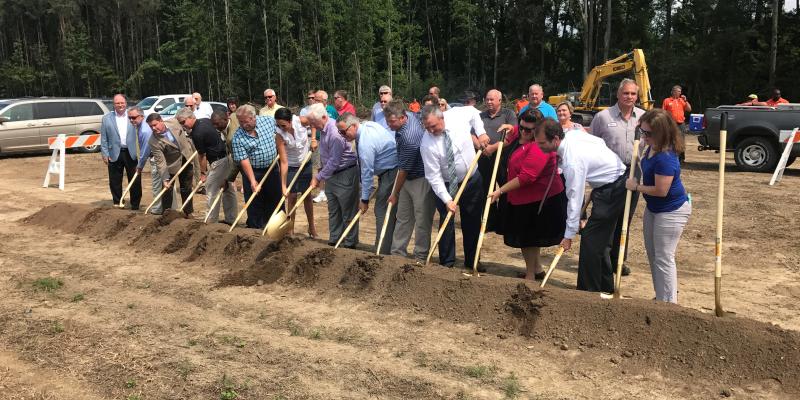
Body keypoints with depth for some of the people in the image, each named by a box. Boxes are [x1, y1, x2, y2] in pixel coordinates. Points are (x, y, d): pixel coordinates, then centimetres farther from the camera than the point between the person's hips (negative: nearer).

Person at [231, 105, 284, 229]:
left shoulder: (269, 121, -8)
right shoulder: (238, 138, -15)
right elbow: (244, 160, -18)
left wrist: (283, 156, 0)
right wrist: (252, 181, -25)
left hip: (272, 169, 3)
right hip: (253, 172, -3)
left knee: (276, 200, 12)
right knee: (254, 204, 2)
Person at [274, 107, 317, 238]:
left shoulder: (301, 121, -25)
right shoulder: (280, 135, -28)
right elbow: (284, 162, -28)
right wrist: (283, 186, -30)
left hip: (305, 163, 2)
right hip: (291, 166, -2)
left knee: (307, 195, 8)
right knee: (292, 196, -3)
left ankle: (311, 226, 21)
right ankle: (291, 228, 7)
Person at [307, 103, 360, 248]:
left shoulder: (335, 133, -26)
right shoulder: (323, 129, 4)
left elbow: (334, 162, -25)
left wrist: (318, 177, -16)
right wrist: (321, 175, 16)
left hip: (345, 175, -10)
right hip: (330, 174, 10)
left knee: (348, 213, 0)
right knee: (333, 211, 16)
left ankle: (349, 244, 8)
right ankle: (334, 241, 25)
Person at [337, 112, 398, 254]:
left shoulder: (365, 143, -25)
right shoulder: (367, 124, 3)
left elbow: (367, 172, -20)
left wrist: (364, 199, -12)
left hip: (391, 172, -10)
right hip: (392, 169, 10)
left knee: (382, 211, -9)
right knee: (389, 211, 13)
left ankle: (382, 253, -6)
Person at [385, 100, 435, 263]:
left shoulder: (409, 137, -30)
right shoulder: (409, 114, -3)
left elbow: (404, 170, -20)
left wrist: (395, 194, -8)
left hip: (421, 180, -10)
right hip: (408, 178, 10)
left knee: (422, 220, -2)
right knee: (403, 217, 12)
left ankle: (421, 257, 7)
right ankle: (397, 252, 18)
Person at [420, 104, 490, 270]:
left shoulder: (458, 117, -17)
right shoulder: (427, 144, -24)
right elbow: (433, 176, -22)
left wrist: (481, 133, -3)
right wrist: (447, 199, -28)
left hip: (472, 180, 3)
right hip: (446, 185, -3)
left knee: (472, 224, 11)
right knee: (446, 224, -2)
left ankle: (472, 262, 25)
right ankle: (447, 264, 11)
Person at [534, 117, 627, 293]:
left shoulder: (572, 161, -29)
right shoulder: (572, 134, -4)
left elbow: (575, 198, -26)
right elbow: (600, 141, 14)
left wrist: (569, 235, -21)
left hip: (612, 191, -10)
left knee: (590, 240, -11)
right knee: (600, 239, 16)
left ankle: (589, 291, -4)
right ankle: (606, 287, 27)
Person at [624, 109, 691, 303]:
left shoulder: (665, 158, -30)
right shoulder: (651, 148, -1)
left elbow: (661, 190, -28)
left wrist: (637, 187, -17)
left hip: (671, 211, -11)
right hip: (653, 207, 11)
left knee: (664, 258, -4)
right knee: (653, 255, 19)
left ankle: (668, 303, 7)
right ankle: (661, 297, 32)